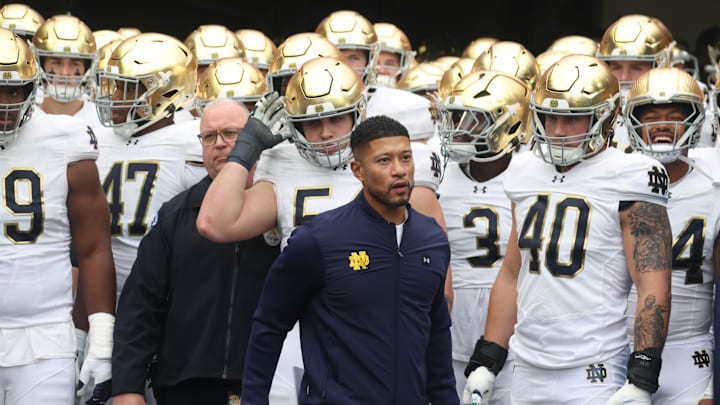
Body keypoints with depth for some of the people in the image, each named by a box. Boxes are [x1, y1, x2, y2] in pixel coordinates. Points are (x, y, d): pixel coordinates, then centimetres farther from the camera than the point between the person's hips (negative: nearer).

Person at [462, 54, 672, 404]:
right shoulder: (527, 174, 13)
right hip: (527, 374, 6)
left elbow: (653, 288, -11)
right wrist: (485, 363, 16)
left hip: (593, 375, -6)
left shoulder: (626, 179, -6)